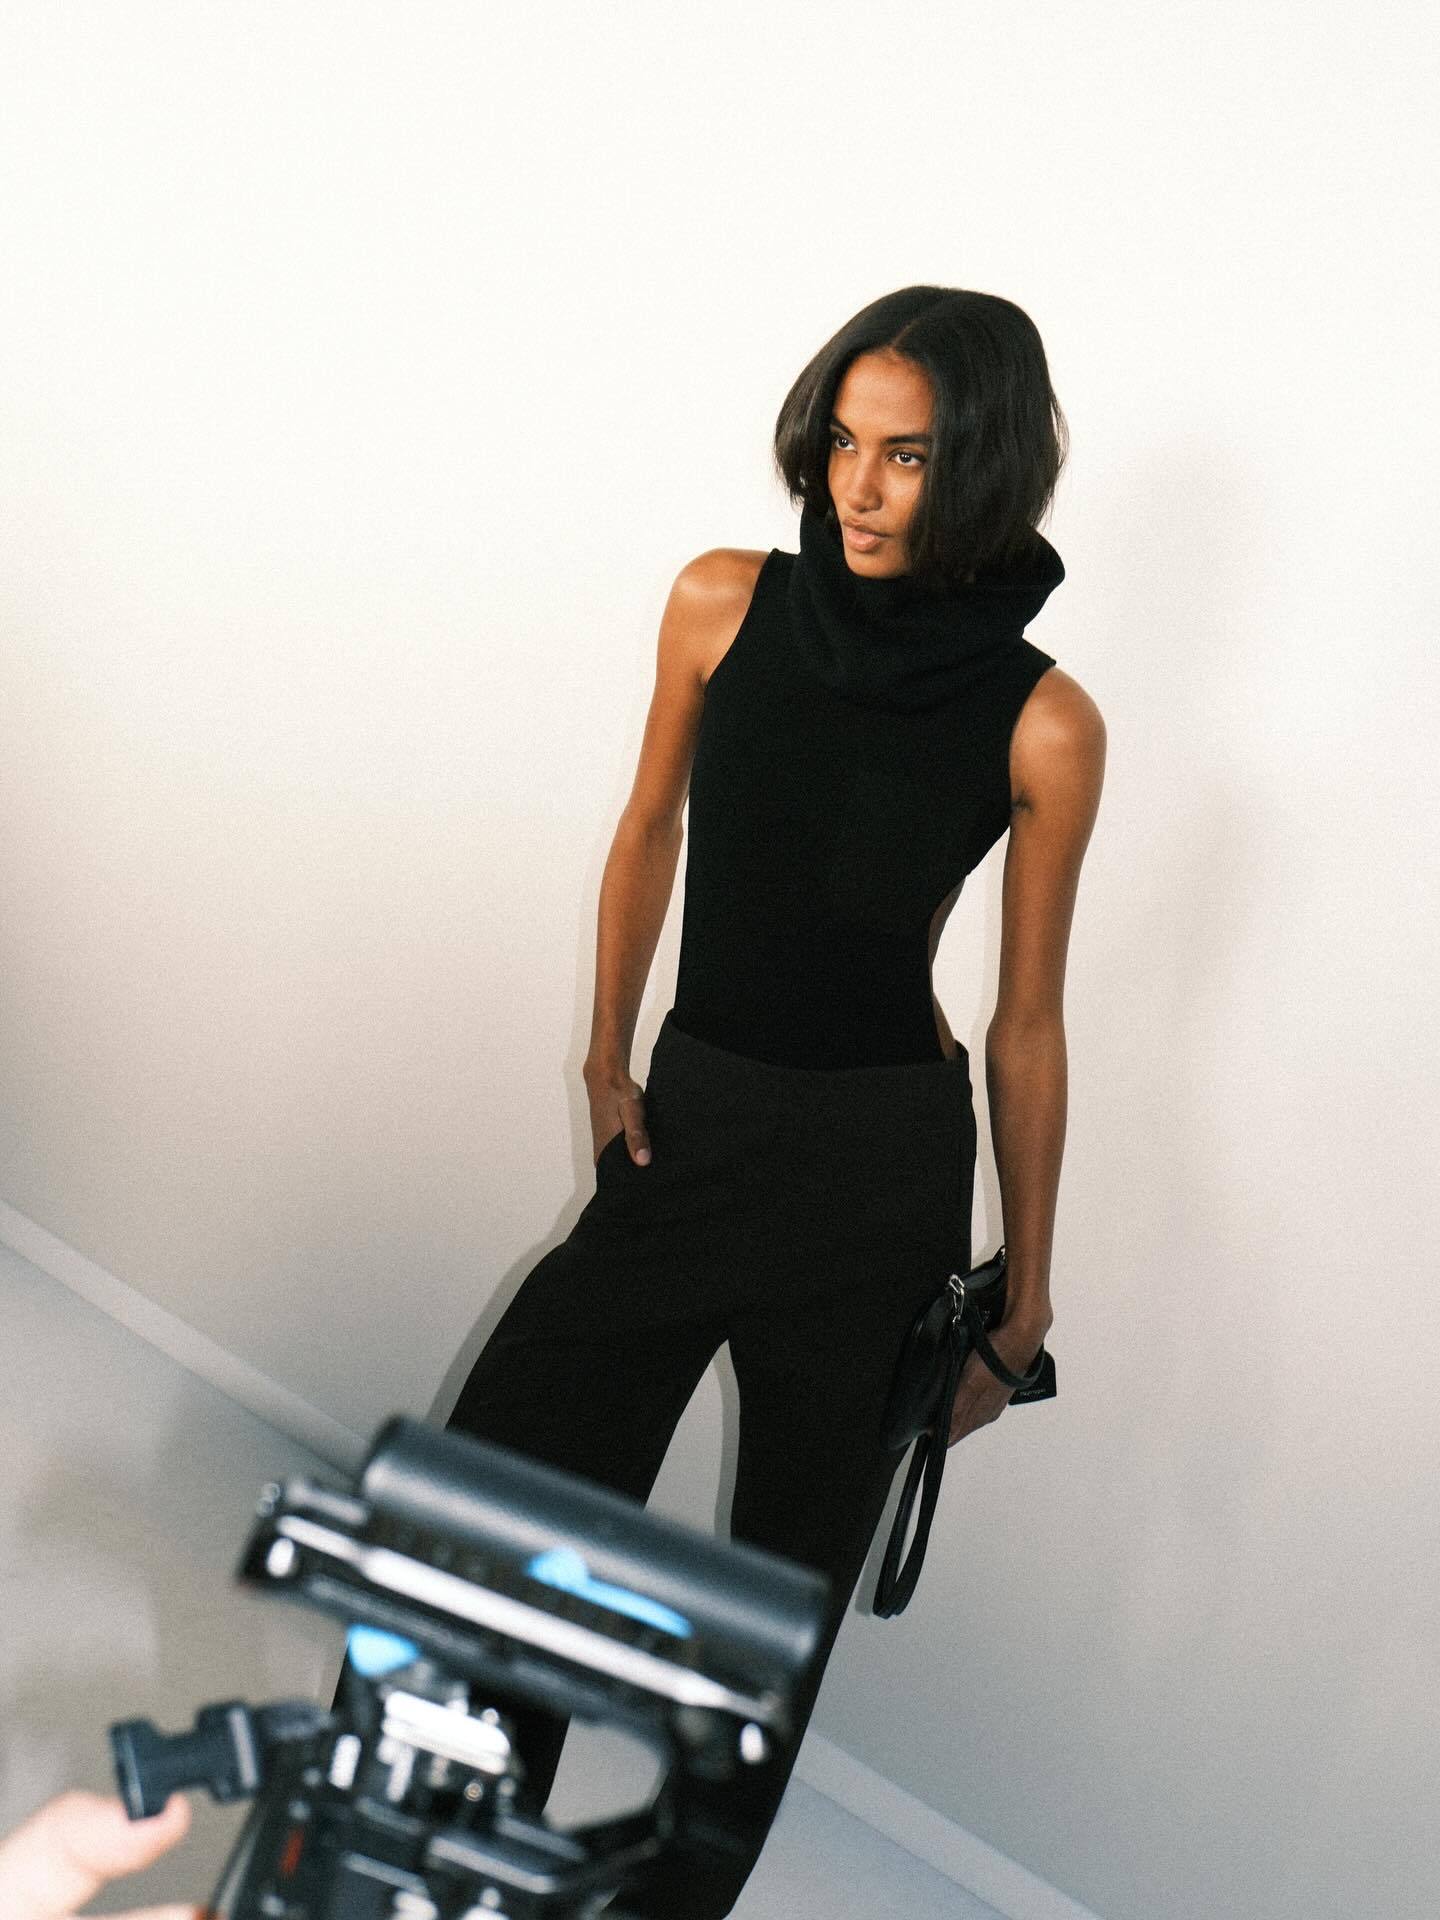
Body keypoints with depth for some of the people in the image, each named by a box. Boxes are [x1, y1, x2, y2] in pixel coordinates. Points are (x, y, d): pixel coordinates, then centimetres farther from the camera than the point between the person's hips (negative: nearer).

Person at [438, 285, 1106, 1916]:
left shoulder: (1042, 724, -11)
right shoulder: (726, 603, -4)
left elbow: (1027, 1022, -4)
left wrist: (1021, 1298, 2)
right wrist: (608, 1059, 6)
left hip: (877, 1168, -2)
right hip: (688, 1115, 3)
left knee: (782, 1582, 12)